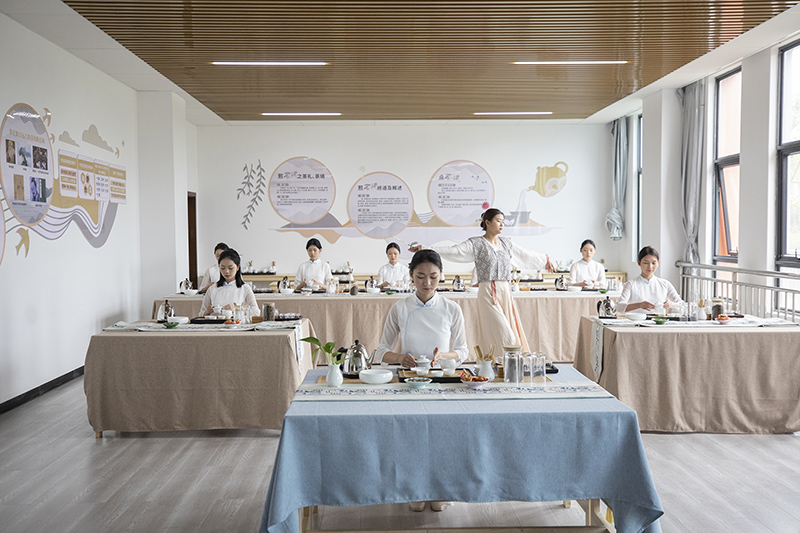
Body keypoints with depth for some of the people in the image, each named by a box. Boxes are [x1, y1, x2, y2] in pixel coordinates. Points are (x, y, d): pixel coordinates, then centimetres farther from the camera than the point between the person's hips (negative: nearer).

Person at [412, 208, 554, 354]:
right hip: (488, 294, -6)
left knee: (512, 335, 3)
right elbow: (453, 251, -12)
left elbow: (527, 255, 31)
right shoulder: (476, 243, -1)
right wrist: (426, 249, -25)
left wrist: (545, 259, 43)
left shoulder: (506, 243, 16)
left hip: (506, 293, 6)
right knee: (504, 336, -12)